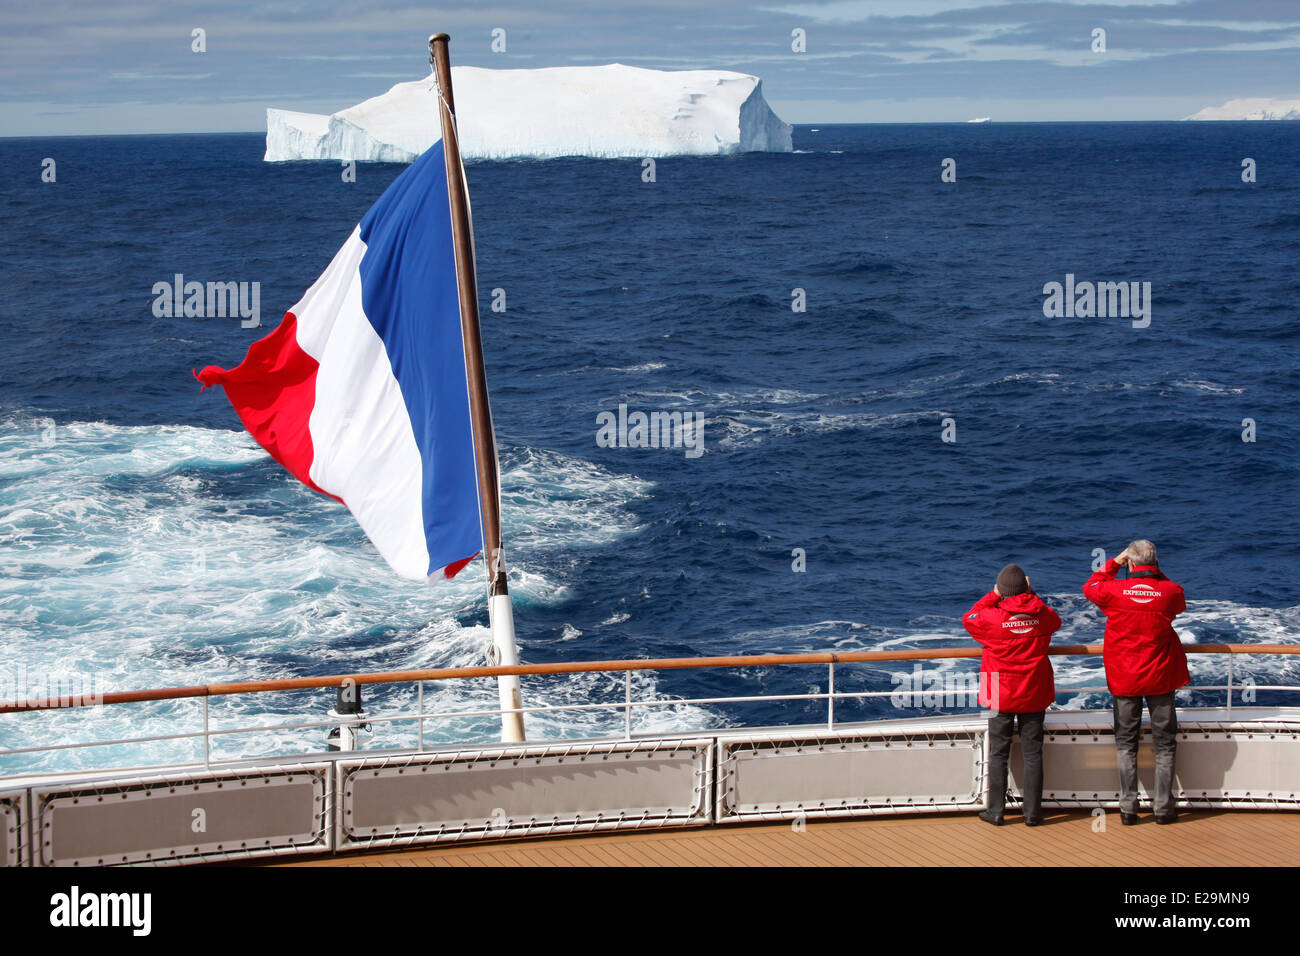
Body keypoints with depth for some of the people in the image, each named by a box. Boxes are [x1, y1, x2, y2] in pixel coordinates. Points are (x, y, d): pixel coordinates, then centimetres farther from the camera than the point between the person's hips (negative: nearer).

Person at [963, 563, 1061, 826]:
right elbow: (1055, 620, 19)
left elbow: (969, 618, 7)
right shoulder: (1042, 614, -6)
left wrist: (993, 595, 8)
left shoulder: (993, 617, -14)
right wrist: (1032, 595, 17)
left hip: (1001, 696, -2)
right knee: (1033, 753, 7)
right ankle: (1033, 812, 10)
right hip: (1034, 696, 2)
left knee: (998, 753, 6)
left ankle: (996, 811, 10)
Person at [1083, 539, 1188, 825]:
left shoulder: (1115, 591, -11)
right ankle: (1163, 807, 9)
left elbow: (1090, 588, 11)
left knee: (1126, 742, 9)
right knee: (1164, 742, 10)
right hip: (1161, 678, 0)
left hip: (1124, 679, 0)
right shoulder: (1170, 591, -9)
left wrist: (1113, 563, 16)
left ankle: (1128, 807, 7)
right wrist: (1157, 574, 15)